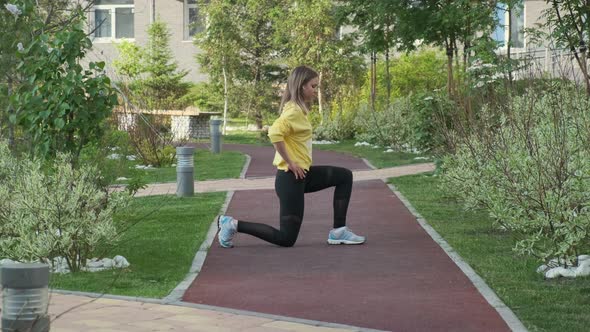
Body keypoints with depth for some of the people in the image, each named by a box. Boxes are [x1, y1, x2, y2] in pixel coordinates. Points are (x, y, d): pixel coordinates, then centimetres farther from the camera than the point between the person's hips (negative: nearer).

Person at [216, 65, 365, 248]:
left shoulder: (298, 109, 11)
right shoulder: (294, 111, -17)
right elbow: (275, 133, -33)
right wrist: (290, 163, -23)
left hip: (301, 174, 10)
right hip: (291, 177, -10)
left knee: (344, 176, 14)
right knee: (286, 238, -5)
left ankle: (338, 231, 12)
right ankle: (233, 225, 1)